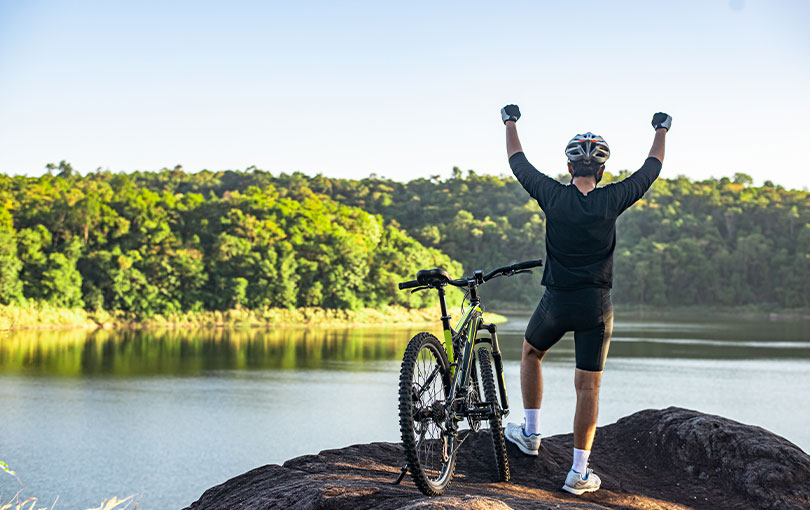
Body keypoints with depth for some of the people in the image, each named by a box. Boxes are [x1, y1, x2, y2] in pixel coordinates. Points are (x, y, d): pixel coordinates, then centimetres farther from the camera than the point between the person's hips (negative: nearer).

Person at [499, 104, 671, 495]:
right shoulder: (611, 200, -7)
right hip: (597, 305, 0)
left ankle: (530, 434, 28)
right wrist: (661, 130, 27)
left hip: (556, 301, 0)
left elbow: (519, 163, 9)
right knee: (588, 388, 4)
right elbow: (651, 170, 9)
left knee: (531, 353, 28)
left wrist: (510, 122, 25)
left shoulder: (554, 196, -7)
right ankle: (579, 473, 4)